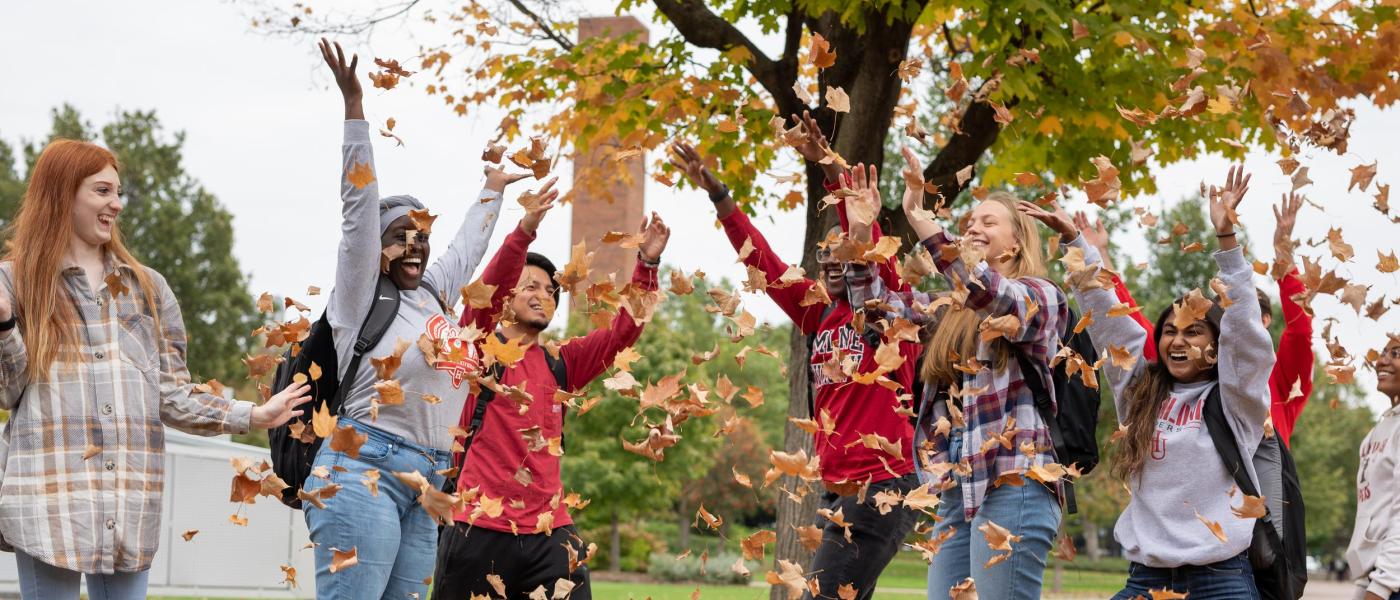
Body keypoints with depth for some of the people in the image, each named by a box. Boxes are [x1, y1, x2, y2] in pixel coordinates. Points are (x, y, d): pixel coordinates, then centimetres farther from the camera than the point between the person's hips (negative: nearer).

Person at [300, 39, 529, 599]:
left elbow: (467, 247, 36)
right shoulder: (361, 295, -1)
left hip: (426, 487, 8)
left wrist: (492, 189, 50)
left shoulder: (434, 293, 18)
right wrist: (354, 104, -12)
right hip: (363, 473, -8)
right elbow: (360, 207, -7)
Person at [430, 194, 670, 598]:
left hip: (550, 532, 4)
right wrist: (525, 230, -30)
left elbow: (624, 330, 8)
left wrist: (647, 264, -6)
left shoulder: (561, 363, 16)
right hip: (480, 528, -4)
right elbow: (487, 289, -15)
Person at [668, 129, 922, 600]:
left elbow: (872, 248, -19)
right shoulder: (818, 314, 14)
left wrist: (831, 169, -29)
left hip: (883, 489, -8)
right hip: (838, 492, 8)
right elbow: (763, 262, 14)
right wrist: (718, 195, 7)